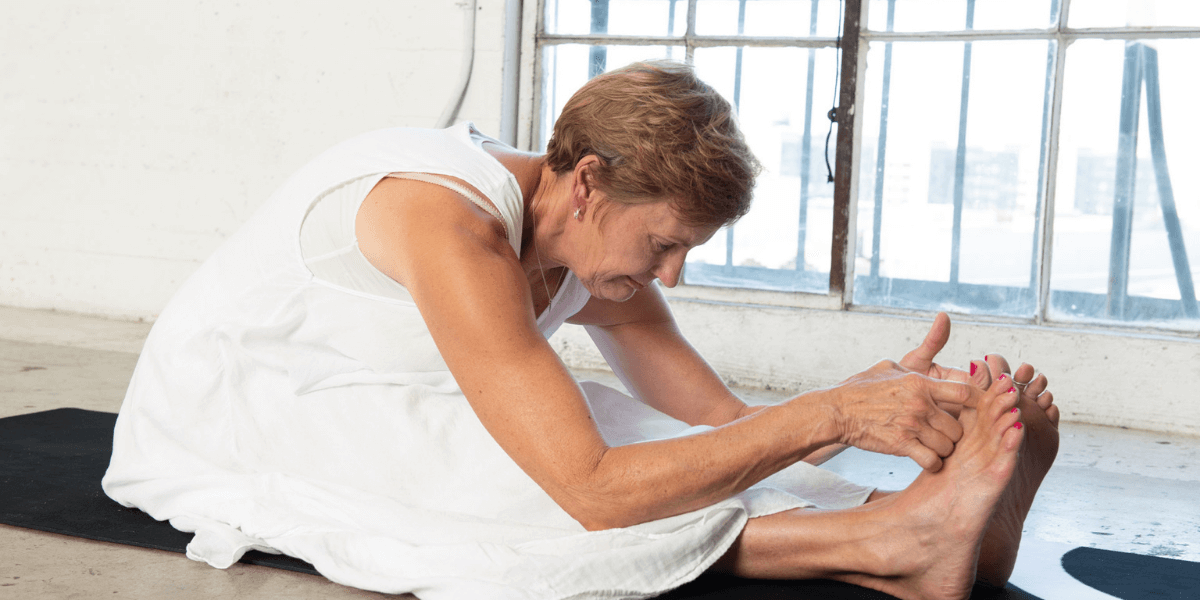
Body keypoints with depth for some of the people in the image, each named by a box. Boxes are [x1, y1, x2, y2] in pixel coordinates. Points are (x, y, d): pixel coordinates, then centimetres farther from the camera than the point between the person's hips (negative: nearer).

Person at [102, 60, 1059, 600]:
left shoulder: (596, 245, -7)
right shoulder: (447, 224, -34)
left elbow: (721, 422, -7)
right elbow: (592, 492, -40)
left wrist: (872, 396, -24)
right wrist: (830, 415, -40)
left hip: (339, 412, 7)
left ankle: (915, 520, -27)